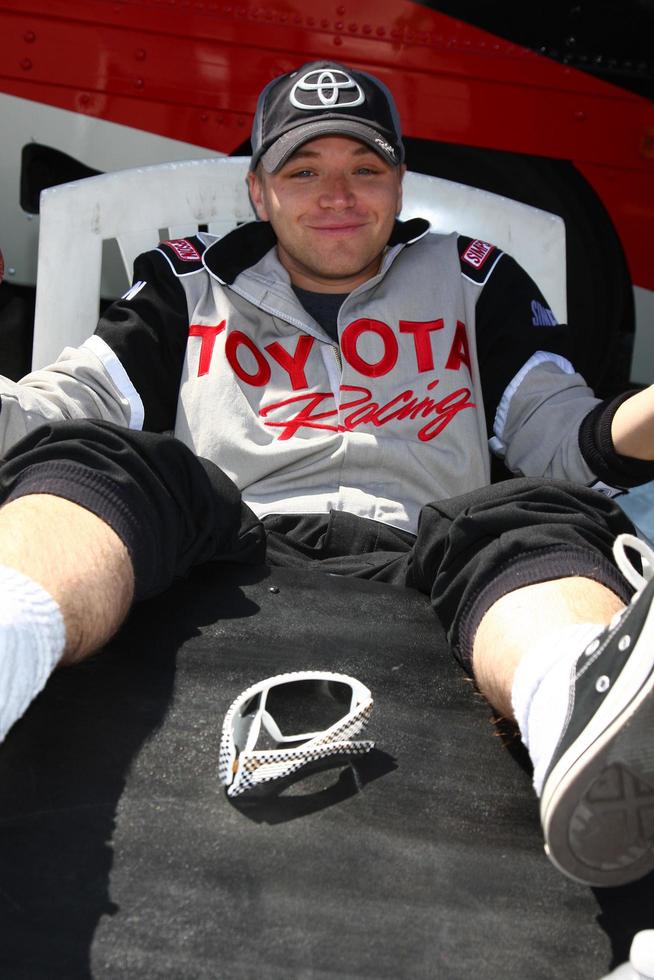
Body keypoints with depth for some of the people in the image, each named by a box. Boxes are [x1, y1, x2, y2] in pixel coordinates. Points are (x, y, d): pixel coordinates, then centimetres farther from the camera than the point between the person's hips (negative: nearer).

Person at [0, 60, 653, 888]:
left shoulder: (472, 281, 25)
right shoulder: (191, 281, 25)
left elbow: (561, 435, 17)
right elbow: (76, 402, 17)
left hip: (417, 565, 1)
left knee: (540, 517, -28)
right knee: (91, 458, -24)